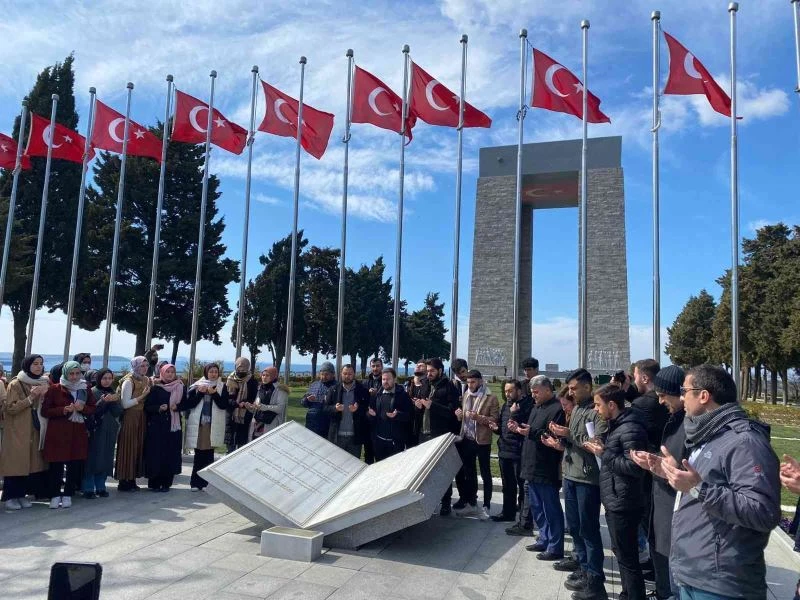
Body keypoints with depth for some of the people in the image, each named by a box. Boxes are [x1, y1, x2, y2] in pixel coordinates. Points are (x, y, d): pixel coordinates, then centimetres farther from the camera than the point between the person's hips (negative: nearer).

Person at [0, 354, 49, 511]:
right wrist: (30, 398, -19)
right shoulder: (16, 384, -7)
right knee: (15, 462, -3)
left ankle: (21, 494, 16)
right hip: (17, 431, -5)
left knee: (31, 463, 5)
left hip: (35, 431, 5)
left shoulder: (44, 383, 10)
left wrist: (44, 395, -4)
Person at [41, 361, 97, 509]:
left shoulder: (85, 390, 9)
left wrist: (82, 408, -8)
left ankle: (67, 495, 13)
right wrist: (64, 410, -17)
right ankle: (55, 495, 11)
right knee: (56, 466, -1)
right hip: (57, 433, -3)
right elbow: (45, 411, -3)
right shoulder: (54, 389, -1)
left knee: (75, 465, 2)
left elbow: (93, 409, 13)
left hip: (78, 433, 3)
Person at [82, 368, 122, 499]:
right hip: (95, 431, -5)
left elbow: (118, 412, 4)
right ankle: (88, 489, 2)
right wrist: (104, 400, -24)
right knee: (92, 459, -6)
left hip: (109, 432, 5)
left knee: (106, 460, 6)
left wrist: (114, 401, -13)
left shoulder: (113, 393, 13)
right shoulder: (93, 392, -2)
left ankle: (100, 487, 16)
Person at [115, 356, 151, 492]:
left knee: (138, 447, 7)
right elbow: (125, 404, -16)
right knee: (128, 448, -3)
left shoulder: (146, 380, 11)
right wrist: (142, 396, -18)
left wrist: (149, 393, 3)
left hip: (141, 418, 7)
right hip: (129, 418, -7)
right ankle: (124, 482, 6)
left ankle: (132, 480, 15)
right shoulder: (128, 381, -10)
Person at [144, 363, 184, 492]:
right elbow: (148, 406, -2)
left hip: (174, 425, 2)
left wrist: (177, 407, -11)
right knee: (156, 453, -2)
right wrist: (159, 408, -18)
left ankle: (166, 482, 11)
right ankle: (154, 483, 8)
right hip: (157, 425, -2)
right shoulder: (155, 388, 2)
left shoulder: (181, 388, 8)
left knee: (171, 454, 2)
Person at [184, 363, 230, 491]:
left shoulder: (222, 387, 6)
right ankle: (196, 482, 12)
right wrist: (200, 393, -10)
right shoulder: (197, 386, 8)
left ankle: (206, 482, 9)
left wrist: (214, 394, -14)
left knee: (209, 454, 1)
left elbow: (224, 405, -4)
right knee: (198, 454, 3)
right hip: (197, 424, 1)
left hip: (213, 425, -1)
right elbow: (189, 404, 1)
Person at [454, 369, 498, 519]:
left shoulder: (491, 398, -8)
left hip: (482, 441, -6)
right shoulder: (465, 396, 10)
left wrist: (479, 417, -24)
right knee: (469, 472, 15)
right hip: (467, 439, 6)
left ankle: (486, 505, 10)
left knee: (485, 473, 4)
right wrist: (459, 415, -3)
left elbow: (495, 419, -13)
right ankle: (471, 503, 26)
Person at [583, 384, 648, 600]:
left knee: (627, 557, 0)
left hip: (623, 503, -11)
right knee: (622, 553, 21)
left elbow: (634, 467, -25)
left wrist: (604, 453, -19)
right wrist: (601, 448, 3)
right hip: (615, 501, 11)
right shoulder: (617, 425, 13)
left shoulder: (630, 429, -20)